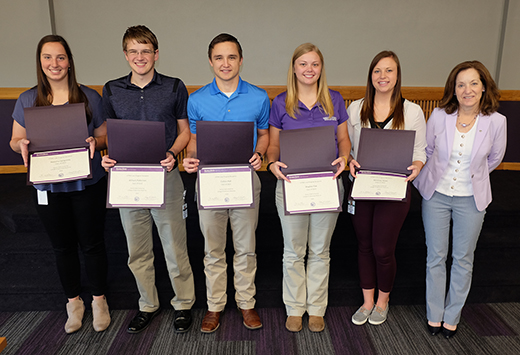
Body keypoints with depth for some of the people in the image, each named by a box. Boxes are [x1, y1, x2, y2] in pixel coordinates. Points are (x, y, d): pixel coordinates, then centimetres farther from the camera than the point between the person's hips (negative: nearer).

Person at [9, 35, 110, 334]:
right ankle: (74, 302, 36)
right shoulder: (27, 101, 2)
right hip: (49, 188, 2)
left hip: (88, 185, -2)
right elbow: (16, 140, 8)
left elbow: (104, 137, 3)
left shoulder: (89, 97, -2)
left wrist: (94, 143, -19)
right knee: (63, 247, 16)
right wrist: (23, 144, -15)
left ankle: (99, 300, 31)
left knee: (92, 244, 9)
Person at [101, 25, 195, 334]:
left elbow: (184, 130, 4)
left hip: (165, 176, -3)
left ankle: (184, 303, 26)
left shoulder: (174, 88, 0)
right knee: (137, 251, 14)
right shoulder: (112, 91, 6)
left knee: (175, 247, 5)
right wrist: (108, 156, -8)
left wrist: (172, 153, -15)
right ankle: (148, 305, 34)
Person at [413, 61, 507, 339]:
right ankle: (434, 315, 28)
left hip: (471, 199, 0)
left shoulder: (496, 122, -11)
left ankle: (452, 316, 32)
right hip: (436, 195, 0)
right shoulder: (439, 116, -11)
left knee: (463, 259, 12)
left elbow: (494, 159, 7)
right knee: (436, 257, 10)